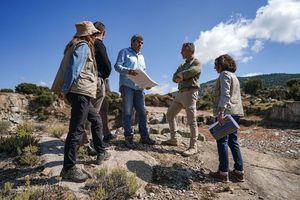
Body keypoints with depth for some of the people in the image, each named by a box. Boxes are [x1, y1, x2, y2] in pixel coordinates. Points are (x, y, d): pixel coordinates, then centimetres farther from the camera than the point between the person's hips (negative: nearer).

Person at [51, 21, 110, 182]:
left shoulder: (75, 46, 24)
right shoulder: (83, 46, -3)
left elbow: (67, 67, 18)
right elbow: (73, 68, -15)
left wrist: (65, 90, 13)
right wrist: (65, 90, -15)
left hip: (79, 92, 10)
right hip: (81, 91, -10)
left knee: (96, 120, 18)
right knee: (76, 129, -10)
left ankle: (101, 152, 27)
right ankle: (68, 169, -4)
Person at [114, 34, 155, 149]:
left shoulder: (141, 56, 27)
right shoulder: (124, 52, 8)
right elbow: (117, 66, -4)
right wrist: (128, 71, -22)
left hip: (139, 87, 6)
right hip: (127, 85, -6)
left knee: (142, 112, 3)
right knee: (127, 112, -5)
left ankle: (144, 136, 10)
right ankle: (128, 137, 2)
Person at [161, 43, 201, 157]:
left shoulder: (196, 63, 2)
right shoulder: (183, 65, 25)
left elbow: (189, 72, -17)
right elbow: (175, 78, 14)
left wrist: (180, 75, 1)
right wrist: (182, 77, -7)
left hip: (190, 93, -9)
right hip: (180, 93, 9)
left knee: (191, 120, -10)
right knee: (169, 114, 10)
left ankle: (193, 147, -4)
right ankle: (174, 139, 20)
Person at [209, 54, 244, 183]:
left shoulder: (224, 74, -5)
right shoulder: (234, 76, 24)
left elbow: (225, 95, -18)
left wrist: (221, 112, -24)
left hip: (226, 111, -9)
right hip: (236, 112, 9)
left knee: (222, 141, -5)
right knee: (233, 141, 12)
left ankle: (223, 173, -1)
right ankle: (239, 171, 16)